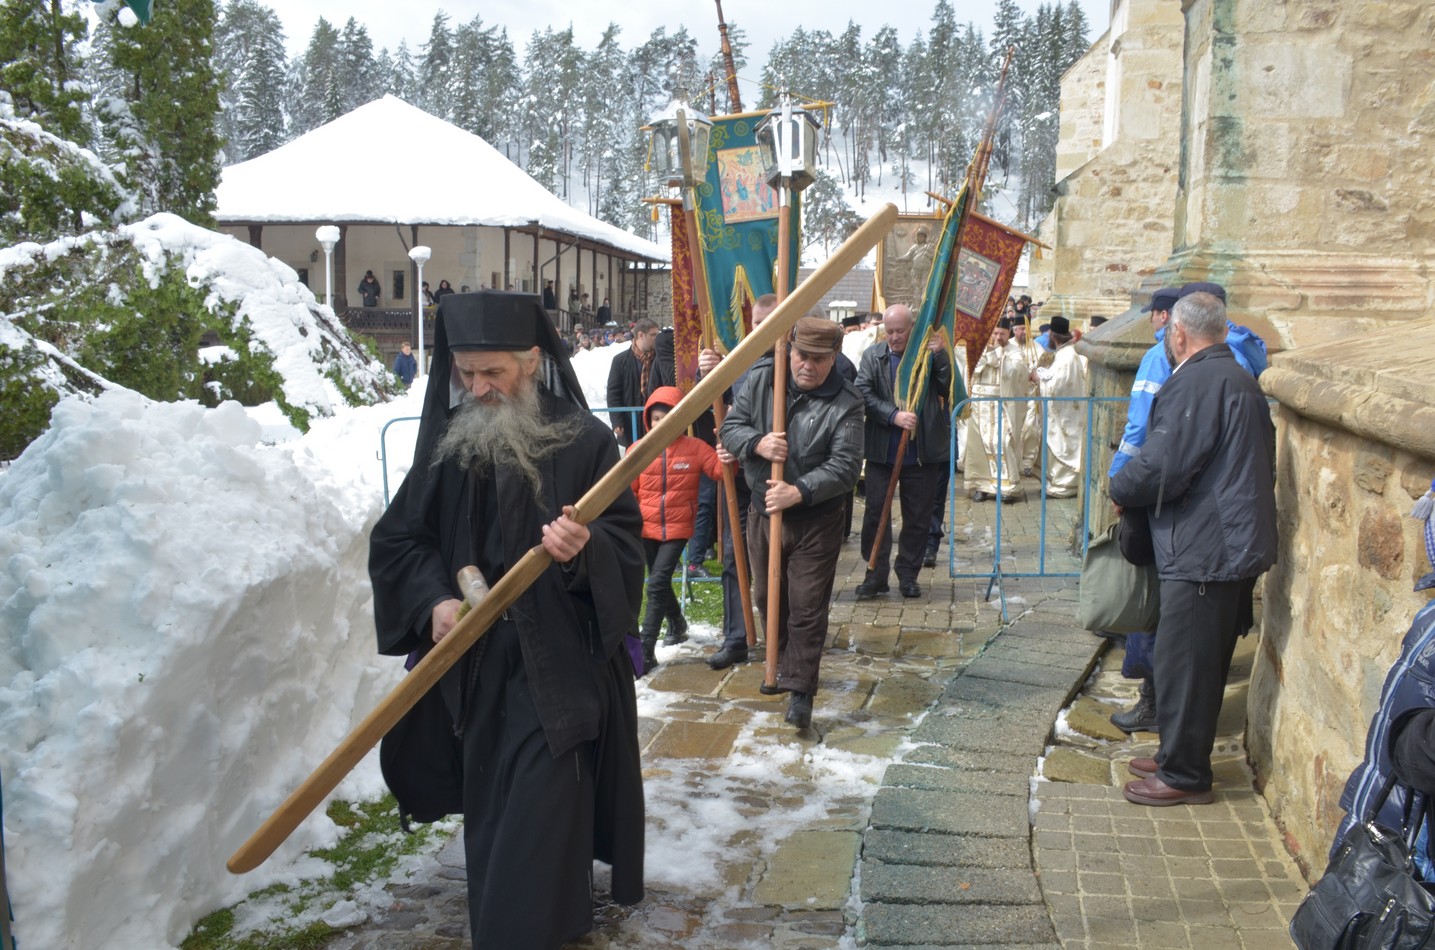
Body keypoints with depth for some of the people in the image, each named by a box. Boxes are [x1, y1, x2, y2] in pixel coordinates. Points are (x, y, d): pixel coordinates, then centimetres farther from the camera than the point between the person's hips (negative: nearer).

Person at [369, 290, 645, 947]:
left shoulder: (584, 442, -7)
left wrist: (584, 548, -30)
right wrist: (433, 600, -11)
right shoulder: (448, 441, 3)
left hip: (560, 665, -4)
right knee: (487, 808, 14)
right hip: (473, 662, 4)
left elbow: (626, 540, -7)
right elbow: (396, 538, 6)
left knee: (541, 810, -4)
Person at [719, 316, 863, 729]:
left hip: (816, 520, -4)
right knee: (768, 597, 19)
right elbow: (730, 427, -1)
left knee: (807, 608, -1)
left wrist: (799, 492, -31)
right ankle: (784, 664, 40)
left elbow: (845, 465, -19)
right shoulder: (760, 379, -3)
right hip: (762, 511, 4)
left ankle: (801, 690, 9)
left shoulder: (845, 403, -14)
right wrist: (757, 444, -23)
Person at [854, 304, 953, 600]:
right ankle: (875, 573, 12)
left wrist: (940, 354, -18)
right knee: (876, 512, 3)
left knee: (918, 517, 8)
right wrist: (894, 416, -19)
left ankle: (908, 573, 21)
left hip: (922, 452, 0)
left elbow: (949, 388, -7)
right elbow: (864, 394, -7)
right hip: (882, 450, 0)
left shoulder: (930, 353, 1)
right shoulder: (873, 355, 2)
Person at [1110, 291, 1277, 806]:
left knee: (1183, 664, 0)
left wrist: (1119, 488, -3)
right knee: (1205, 661, 18)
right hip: (1235, 545, 10)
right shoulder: (1242, 380, 14)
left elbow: (1160, 469, -24)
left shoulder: (1195, 383, -18)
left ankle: (1184, 775, 10)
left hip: (1204, 550, -10)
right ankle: (1181, 757, 30)